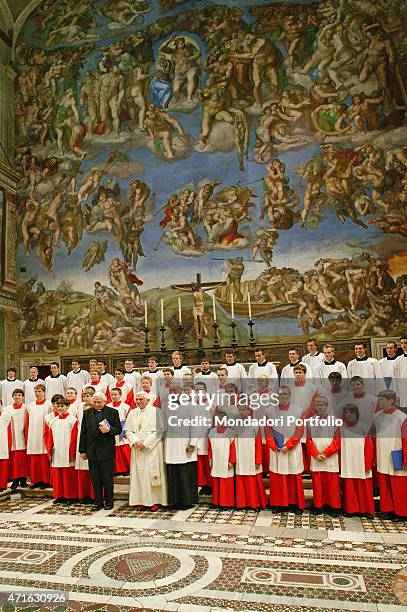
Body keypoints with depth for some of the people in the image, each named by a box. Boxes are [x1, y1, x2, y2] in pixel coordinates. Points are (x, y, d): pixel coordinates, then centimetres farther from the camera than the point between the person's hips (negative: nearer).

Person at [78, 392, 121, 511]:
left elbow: (118, 429, 0)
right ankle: (98, 502, 20)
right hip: (92, 451, 3)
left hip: (107, 450, -3)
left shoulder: (113, 412, 0)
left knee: (107, 478, 2)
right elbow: (83, 432, 10)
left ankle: (109, 502, 15)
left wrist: (109, 430, -21)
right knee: (95, 478, 9)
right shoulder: (87, 413, 10)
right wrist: (82, 450, 7)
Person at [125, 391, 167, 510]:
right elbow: (128, 430, 8)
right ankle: (141, 500, 10)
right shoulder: (132, 413, 12)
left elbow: (159, 430, -8)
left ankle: (155, 501, 3)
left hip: (152, 448, -4)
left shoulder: (155, 411, -2)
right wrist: (135, 441, -10)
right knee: (139, 473, 3)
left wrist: (145, 443, -13)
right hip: (137, 449, 4)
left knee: (152, 473, -3)